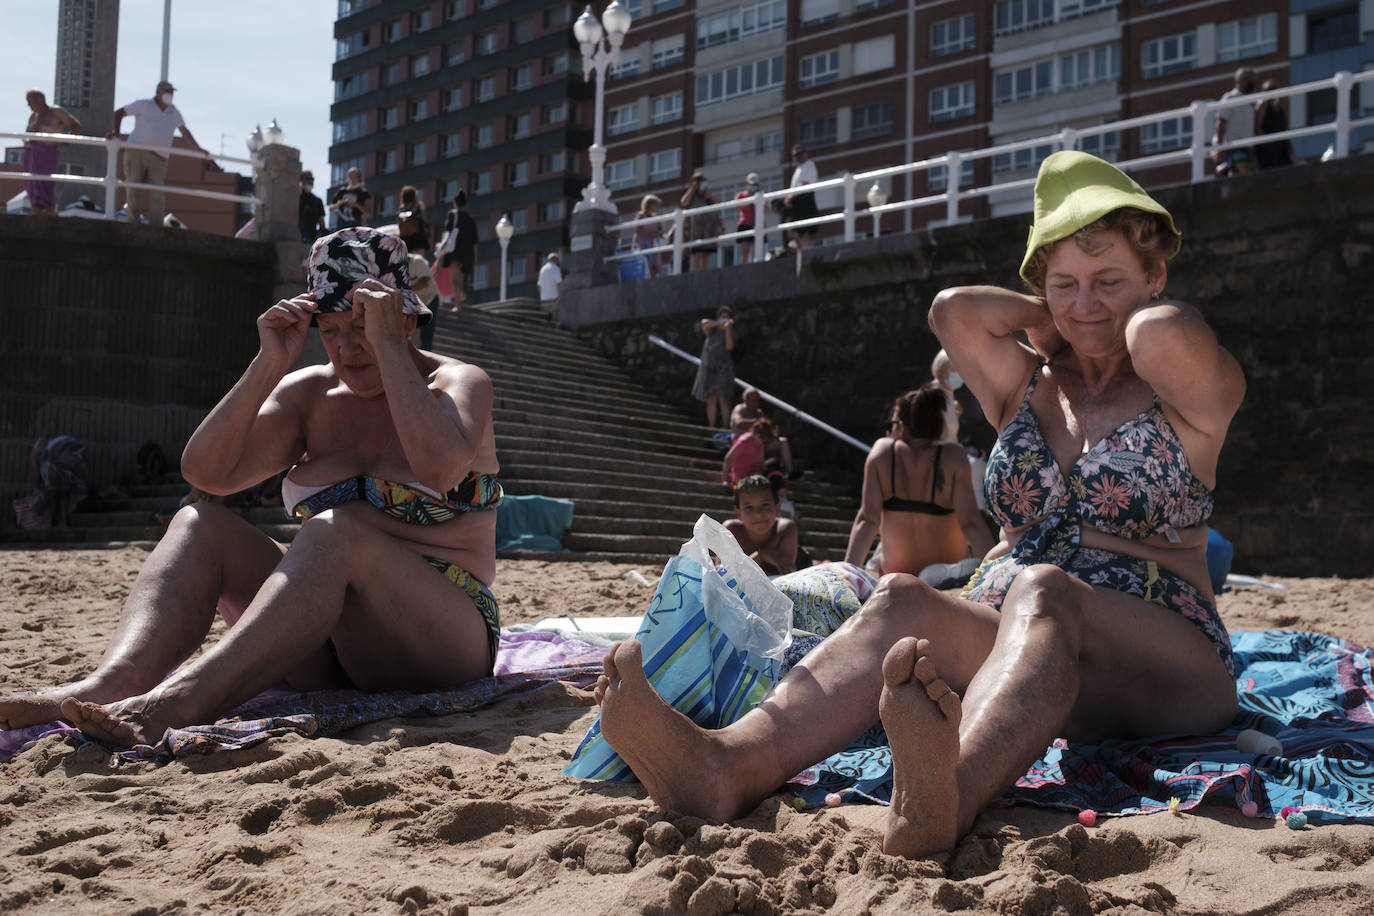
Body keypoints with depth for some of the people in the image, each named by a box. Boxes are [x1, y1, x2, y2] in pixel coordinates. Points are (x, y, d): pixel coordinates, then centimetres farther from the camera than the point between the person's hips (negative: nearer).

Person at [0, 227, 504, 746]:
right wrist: (270, 363, -8)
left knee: (337, 528, -33)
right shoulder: (308, 394, 13)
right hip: (329, 654, 5)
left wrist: (387, 343, -18)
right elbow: (206, 473, -1)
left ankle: (174, 704, -50)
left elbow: (441, 467, -24)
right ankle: (115, 681, -40)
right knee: (200, 523, -13)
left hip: (442, 640, -5)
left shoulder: (459, 384, 0)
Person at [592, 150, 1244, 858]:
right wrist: (1052, 320, 13)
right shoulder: (1026, 387, 20)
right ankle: (733, 764, -57)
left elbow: (1164, 333, -17)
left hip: (1165, 667, -4)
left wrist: (1131, 311, 5)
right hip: (1013, 644, 4)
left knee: (1040, 593, -38)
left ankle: (937, 801, -69)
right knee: (903, 602, -29)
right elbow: (955, 310, 1)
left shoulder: (1191, 394, 7)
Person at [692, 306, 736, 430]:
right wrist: (719, 323, -19)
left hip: (722, 368, -5)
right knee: (711, 400, 6)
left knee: (722, 399, -13)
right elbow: (704, 323, -6)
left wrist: (728, 328, -24)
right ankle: (711, 428, 9)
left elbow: (730, 346, -16)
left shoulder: (730, 332, 2)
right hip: (707, 368, 5)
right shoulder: (712, 331, 14)